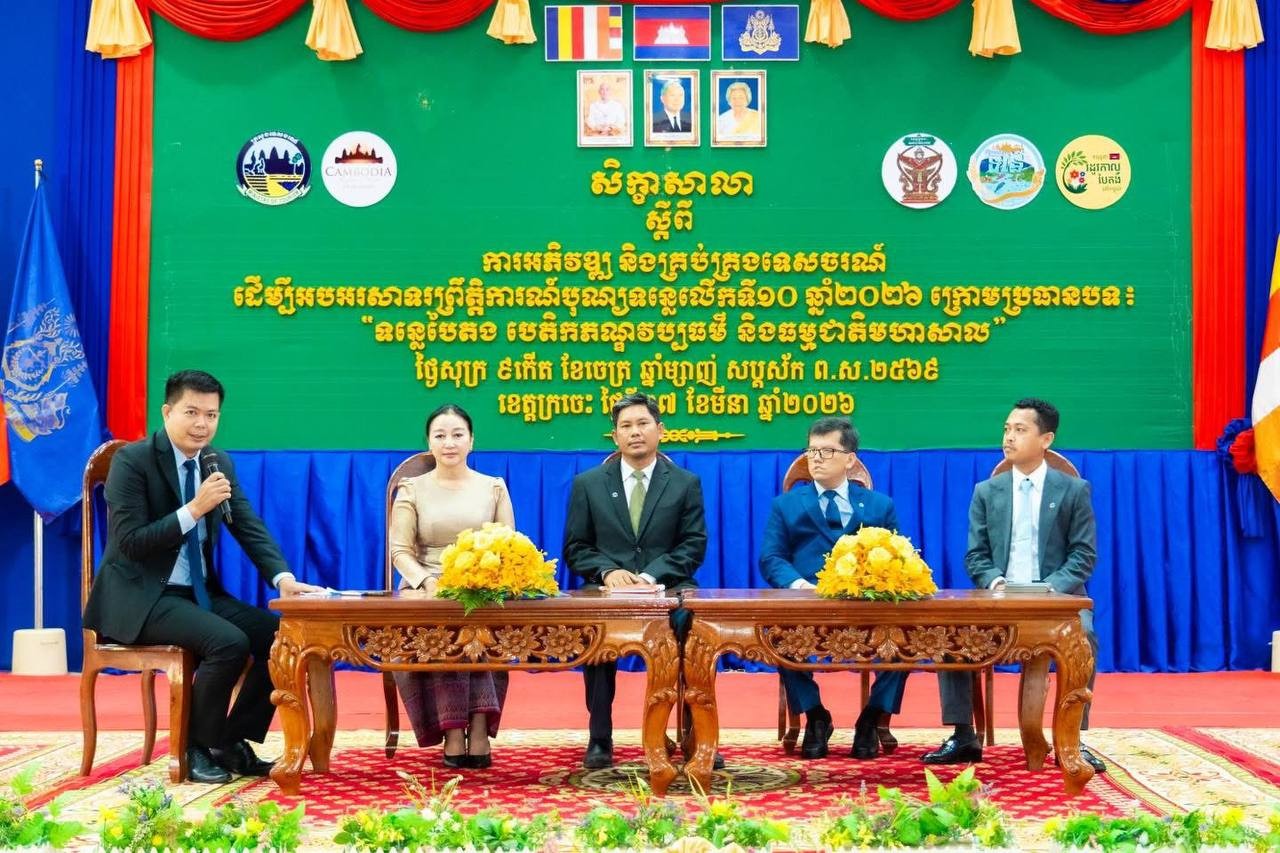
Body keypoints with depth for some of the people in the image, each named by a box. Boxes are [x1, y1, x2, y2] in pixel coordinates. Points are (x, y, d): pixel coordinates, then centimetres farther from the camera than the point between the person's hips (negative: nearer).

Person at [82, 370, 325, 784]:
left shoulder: (219, 463, 8)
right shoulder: (132, 461, -12)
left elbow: (250, 528, 3)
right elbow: (130, 543, -19)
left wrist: (283, 577, -14)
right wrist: (194, 509, -26)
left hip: (199, 593, 7)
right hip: (140, 597, -7)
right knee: (229, 642, -29)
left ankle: (233, 742, 3)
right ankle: (197, 747, -8)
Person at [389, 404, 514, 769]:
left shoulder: (494, 488, 13)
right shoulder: (412, 489, 10)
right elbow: (400, 551, 3)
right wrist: (428, 581, -17)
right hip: (427, 591, 0)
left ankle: (477, 728, -35)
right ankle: (456, 732, -33)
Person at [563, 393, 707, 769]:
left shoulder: (686, 483, 10)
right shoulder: (588, 484, 11)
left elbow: (693, 546, 2)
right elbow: (575, 549, 8)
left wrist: (651, 576, -15)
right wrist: (608, 571, -13)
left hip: (668, 588, 0)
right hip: (610, 588, 0)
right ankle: (600, 738, -21)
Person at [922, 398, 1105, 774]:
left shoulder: (1074, 490, 5)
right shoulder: (986, 492, 11)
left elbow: (1084, 554, 0)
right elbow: (976, 556, 8)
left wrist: (1052, 587, -17)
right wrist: (995, 582, -14)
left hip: (1056, 596, -2)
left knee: (1082, 636, -34)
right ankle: (963, 736, -14)